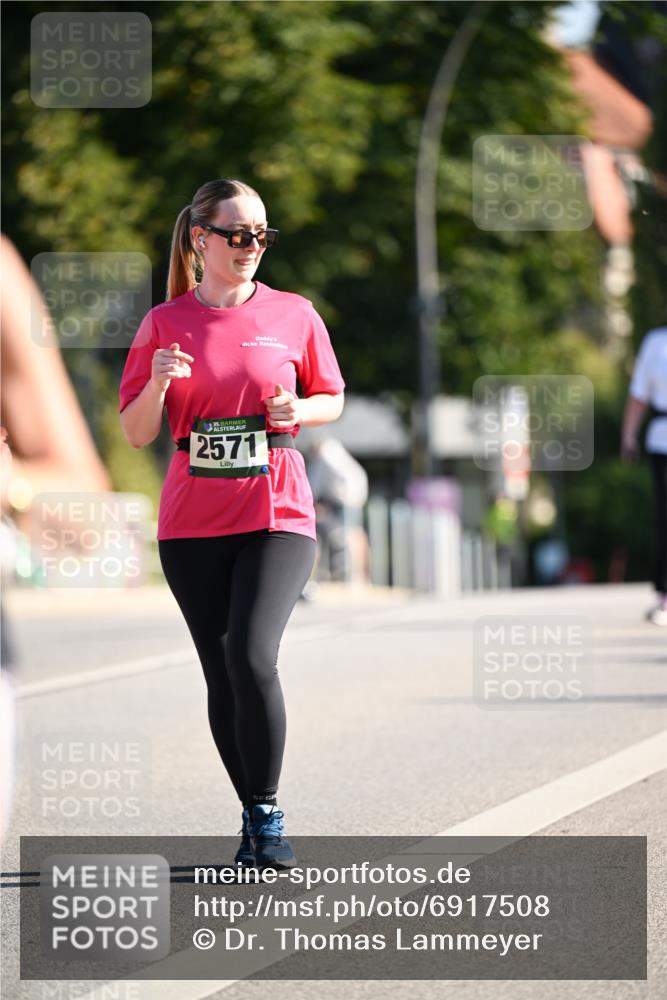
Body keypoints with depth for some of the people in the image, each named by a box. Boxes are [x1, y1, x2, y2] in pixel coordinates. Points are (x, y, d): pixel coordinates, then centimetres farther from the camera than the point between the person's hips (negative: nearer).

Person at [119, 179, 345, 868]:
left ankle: (267, 817, -6)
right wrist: (158, 382, -14)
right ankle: (253, 820, 16)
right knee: (222, 675, 4)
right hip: (192, 524, 2)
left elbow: (332, 399, 15)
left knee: (252, 656, -19)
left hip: (278, 514, -2)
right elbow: (137, 434, 5)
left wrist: (298, 412, -6)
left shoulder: (293, 314, 4)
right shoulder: (164, 323, 4)